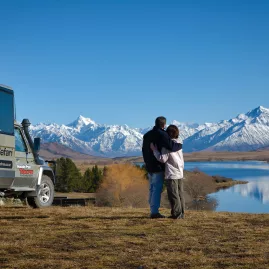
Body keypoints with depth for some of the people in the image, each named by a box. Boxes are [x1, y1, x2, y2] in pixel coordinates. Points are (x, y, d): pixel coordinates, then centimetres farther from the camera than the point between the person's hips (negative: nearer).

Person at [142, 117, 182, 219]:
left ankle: (153, 211, 14)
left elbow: (144, 150, 20)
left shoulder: (147, 135, 13)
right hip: (158, 167, -8)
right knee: (157, 189, -6)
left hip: (149, 167, 8)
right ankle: (155, 212, -7)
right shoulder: (162, 135, -14)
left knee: (152, 189, 12)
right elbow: (171, 146, -28)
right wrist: (180, 145, -9)